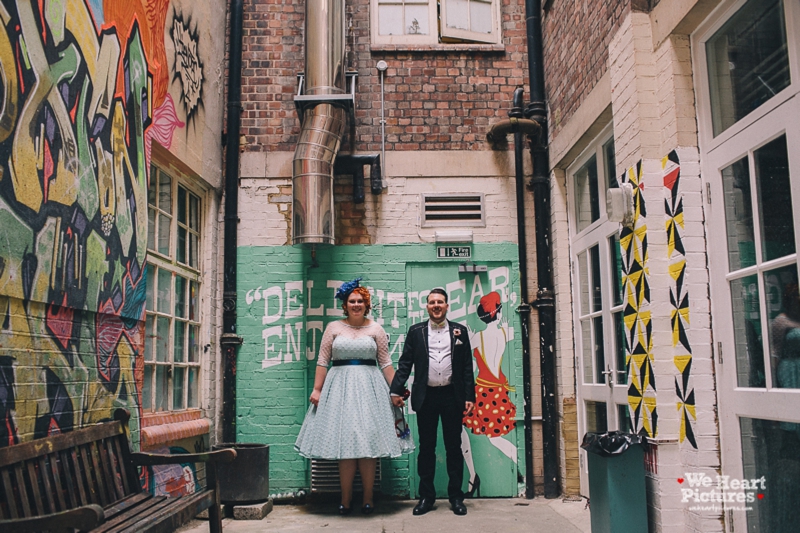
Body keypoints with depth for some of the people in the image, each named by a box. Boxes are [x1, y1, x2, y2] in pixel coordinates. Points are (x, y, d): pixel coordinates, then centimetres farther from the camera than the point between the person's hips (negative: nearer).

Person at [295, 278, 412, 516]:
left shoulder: (375, 329, 8)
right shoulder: (333, 328, 8)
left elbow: (386, 363, 7)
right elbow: (323, 361, 7)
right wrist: (317, 389, 0)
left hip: (369, 387, 0)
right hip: (340, 386, 0)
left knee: (368, 442, -2)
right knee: (344, 442, -2)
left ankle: (368, 498, 7)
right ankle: (346, 500, 6)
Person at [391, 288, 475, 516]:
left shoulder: (459, 331, 6)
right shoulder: (416, 331, 6)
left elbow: (467, 366, 5)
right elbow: (405, 363, 4)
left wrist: (470, 397, 0)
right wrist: (396, 390, -4)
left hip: (452, 396, 0)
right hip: (426, 397, 0)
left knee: (454, 448, 7)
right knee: (426, 448, 7)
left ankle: (456, 497, 16)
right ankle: (426, 497, 17)